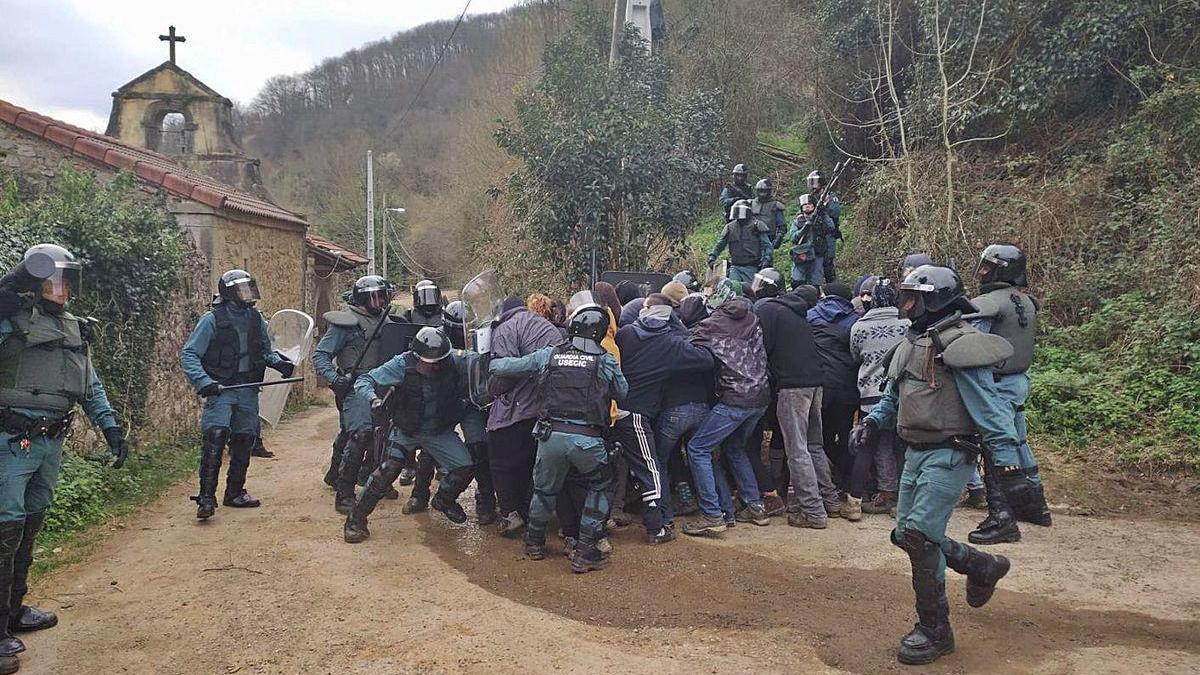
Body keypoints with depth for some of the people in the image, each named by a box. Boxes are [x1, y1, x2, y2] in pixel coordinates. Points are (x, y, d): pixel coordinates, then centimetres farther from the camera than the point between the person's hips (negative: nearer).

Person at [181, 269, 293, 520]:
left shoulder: (256, 319, 9)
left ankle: (235, 492, 24)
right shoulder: (212, 320, -8)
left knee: (244, 441, 11)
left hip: (248, 390, 6)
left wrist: (279, 362, 0)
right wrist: (202, 381, -23)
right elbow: (188, 354, -10)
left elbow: (265, 350, 21)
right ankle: (206, 497, -13)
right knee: (215, 438, -17)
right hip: (221, 389, -6)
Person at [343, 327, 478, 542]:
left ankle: (443, 500, 27)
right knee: (388, 470, -21)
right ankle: (356, 519, -5)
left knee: (466, 468, -6)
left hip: (440, 431, 3)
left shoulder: (454, 362, -16)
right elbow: (364, 381, -22)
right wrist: (373, 400, -41)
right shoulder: (402, 365, -23)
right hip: (405, 430, -3)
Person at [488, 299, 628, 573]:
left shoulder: (549, 354, 8)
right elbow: (622, 392, 15)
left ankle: (534, 542, 41)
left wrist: (486, 363, 35)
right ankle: (585, 552, 16)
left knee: (545, 489, 25)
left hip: (551, 435, 3)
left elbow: (511, 366, 16)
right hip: (588, 438, -2)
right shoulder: (605, 361, 2)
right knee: (599, 488, 20)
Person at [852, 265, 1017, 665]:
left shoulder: (959, 345, -15)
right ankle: (982, 567, 34)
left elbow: (988, 404, -19)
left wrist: (1004, 454, -24)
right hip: (916, 452, 9)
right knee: (906, 534, 13)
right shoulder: (912, 344, 13)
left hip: (949, 454, -9)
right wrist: (873, 421, 6)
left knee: (920, 533, -14)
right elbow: (893, 397, 23)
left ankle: (934, 629, 2)